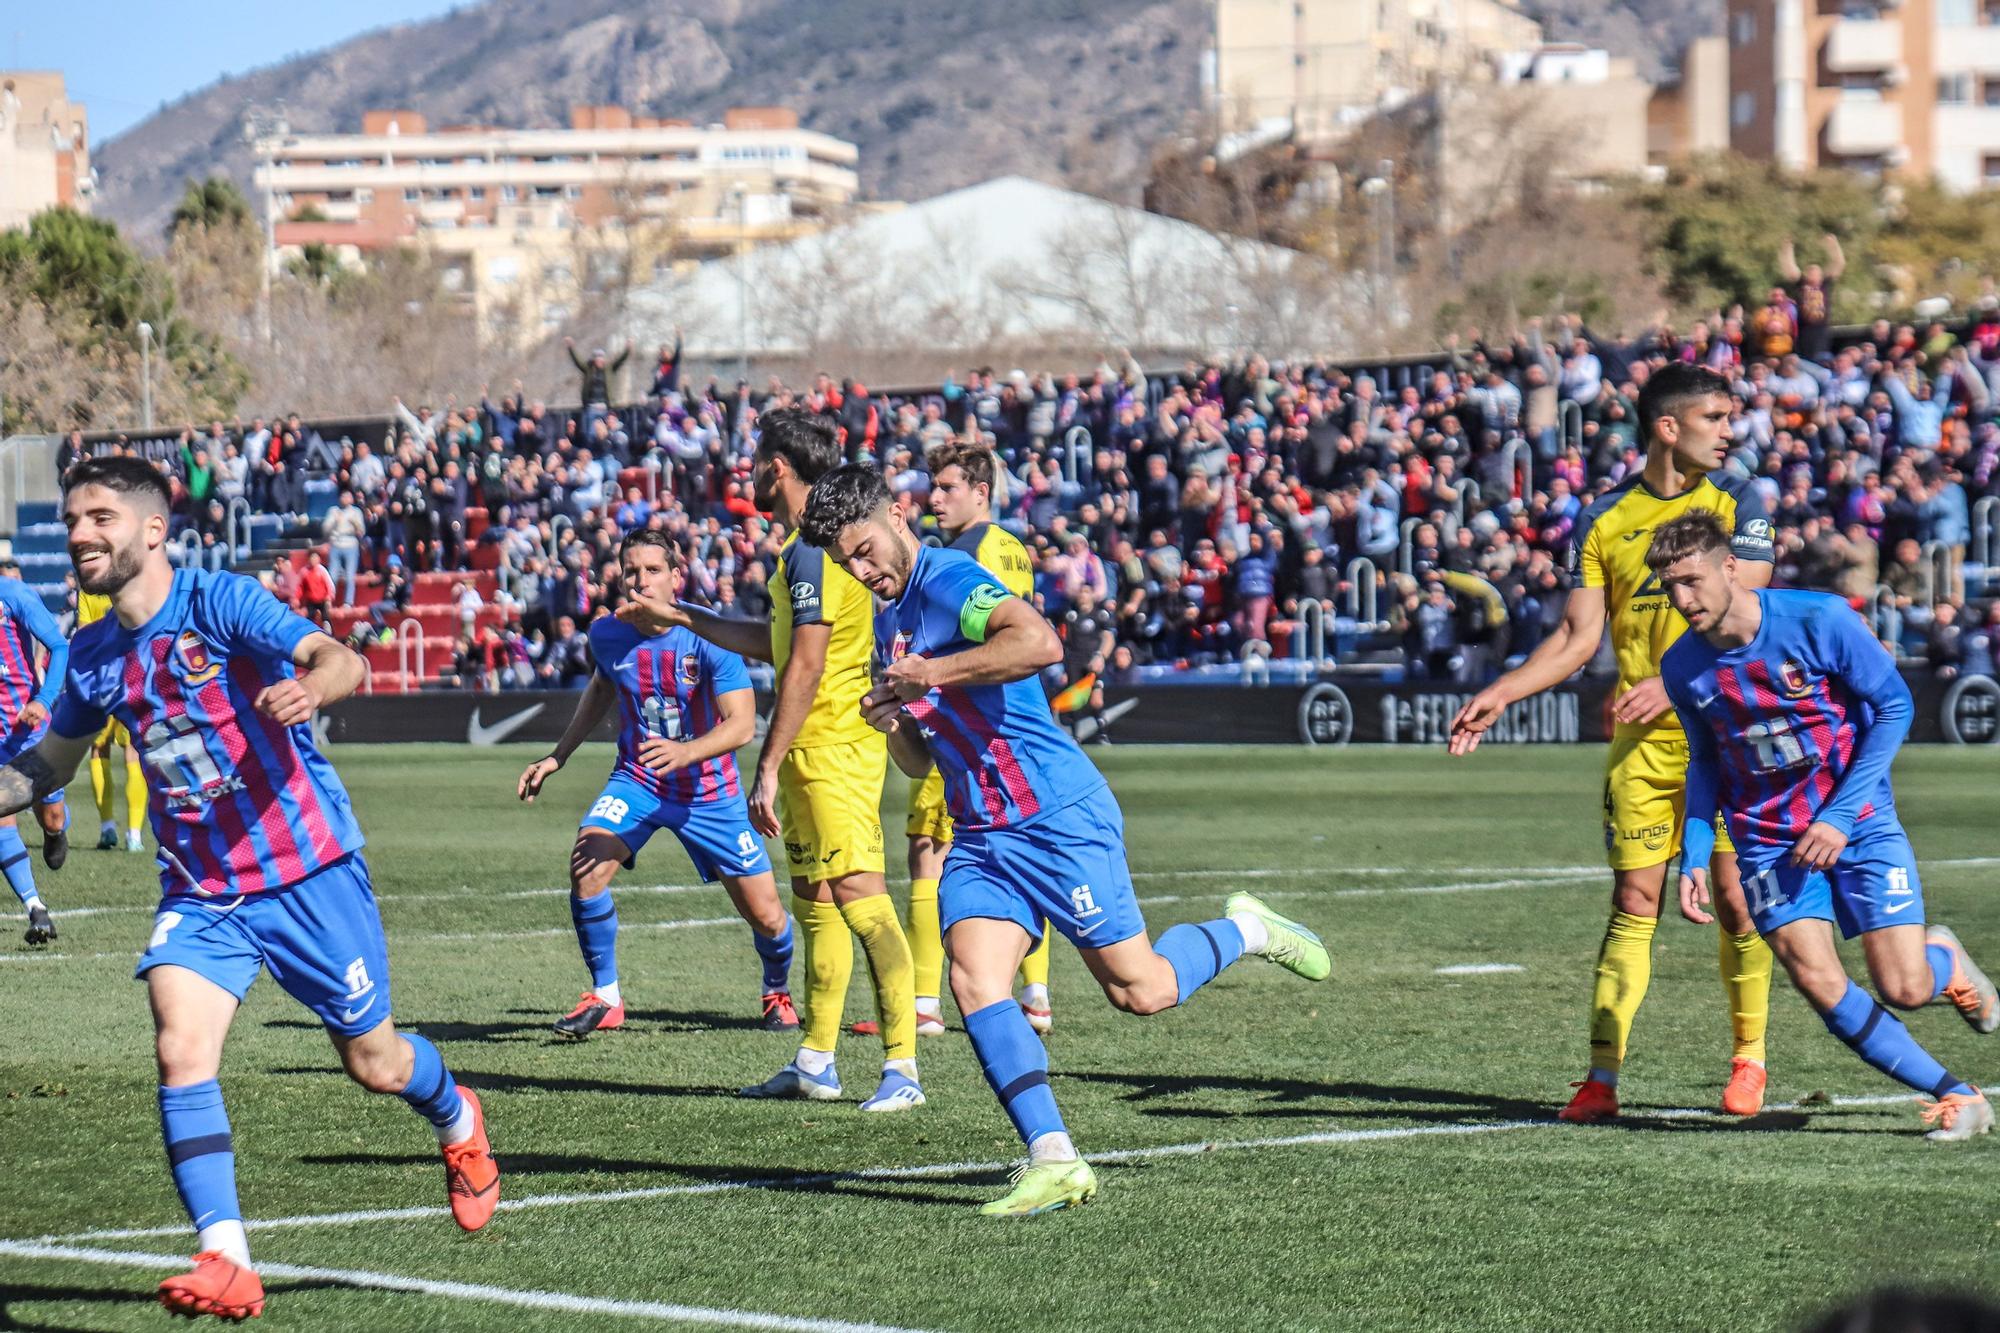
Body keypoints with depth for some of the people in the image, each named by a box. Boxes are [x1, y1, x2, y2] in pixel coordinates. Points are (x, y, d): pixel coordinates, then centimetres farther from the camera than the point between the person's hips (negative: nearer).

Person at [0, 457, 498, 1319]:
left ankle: (457, 1123, 45)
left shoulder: (219, 603, -16)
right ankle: (225, 1263, -21)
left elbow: (338, 659, -30)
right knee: (180, 1048, -20)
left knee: (373, 1064, 9)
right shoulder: (93, 655, 3)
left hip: (307, 872, -4)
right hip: (198, 891, 4)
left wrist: (309, 688, -53)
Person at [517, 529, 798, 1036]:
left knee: (766, 916, 0)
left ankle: (778, 994, 35)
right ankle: (604, 997, -9)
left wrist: (686, 752, -45)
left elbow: (741, 723, -27)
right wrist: (557, 757, 15)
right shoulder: (607, 634, -8)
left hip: (709, 792, -2)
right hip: (636, 781, 2)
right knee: (587, 865, -26)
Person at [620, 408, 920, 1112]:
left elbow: (805, 667, -20)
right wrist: (679, 617, 36)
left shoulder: (813, 550, -15)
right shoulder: (808, 545, 17)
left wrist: (767, 770, -19)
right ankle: (815, 1062, 23)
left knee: (860, 896, -14)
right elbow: (776, 643, 29)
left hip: (831, 747, -11)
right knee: (815, 902, 15)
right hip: (819, 753, 11)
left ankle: (902, 1067, -17)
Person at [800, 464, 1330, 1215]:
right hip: (979, 835, 8)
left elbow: (1040, 643, -33)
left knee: (1141, 991, -3)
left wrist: (931, 674, -26)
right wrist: (892, 723, 2)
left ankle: (1244, 931, 26)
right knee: (973, 980, -15)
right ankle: (1054, 1161, -18)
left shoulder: (949, 581, -12)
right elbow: (918, 762, 25)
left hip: (1059, 816, -8)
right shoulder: (889, 623, 17)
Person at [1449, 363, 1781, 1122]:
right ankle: (1602, 1075, -4)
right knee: (1633, 903, -2)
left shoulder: (1736, 504, 2)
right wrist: (1501, 694, -2)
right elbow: (1579, 635, 9)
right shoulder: (1603, 520, 7)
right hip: (1641, 742, 1)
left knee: (1736, 900, -2)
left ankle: (1749, 1058, 15)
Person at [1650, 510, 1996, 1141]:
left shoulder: (1819, 620, -17)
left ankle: (1945, 961, 29)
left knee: (1903, 989, -11)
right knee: (1819, 984, -16)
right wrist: (1694, 858, 1)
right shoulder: (1682, 667, -4)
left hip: (1860, 824, -3)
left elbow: (1894, 705, -10)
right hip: (1769, 841, 3)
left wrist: (1839, 815, -16)